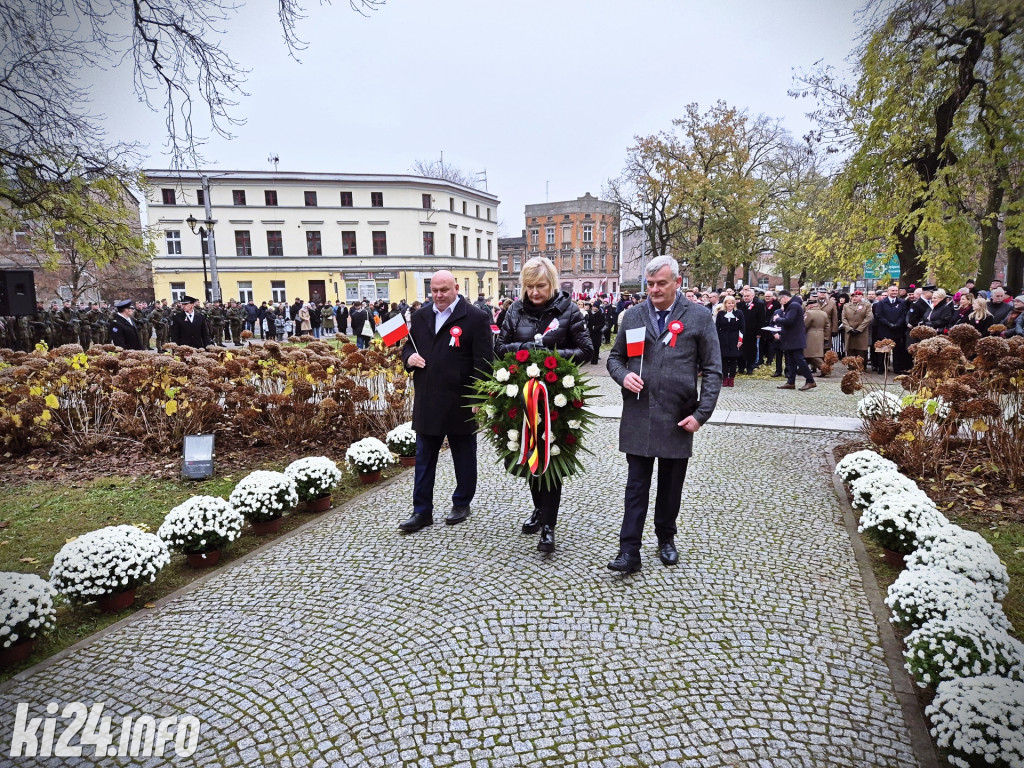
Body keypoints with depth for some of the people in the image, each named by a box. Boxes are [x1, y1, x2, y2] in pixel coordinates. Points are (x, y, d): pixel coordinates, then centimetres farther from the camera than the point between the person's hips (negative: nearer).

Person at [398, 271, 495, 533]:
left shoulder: (476, 318, -8)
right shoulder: (420, 316, 10)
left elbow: (483, 361, -10)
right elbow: (408, 345, 21)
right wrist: (409, 356, -4)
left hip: (461, 403, -5)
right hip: (426, 402, 5)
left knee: (464, 457, 12)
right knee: (424, 459, 10)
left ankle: (462, 504, 30)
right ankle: (422, 511, 20)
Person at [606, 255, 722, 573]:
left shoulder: (699, 317, -1)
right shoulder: (632, 315, 6)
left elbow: (713, 370, -1)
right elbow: (615, 356, 14)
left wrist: (701, 414, -8)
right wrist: (623, 375, -9)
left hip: (677, 418, -1)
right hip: (638, 416, 1)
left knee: (671, 486, 14)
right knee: (636, 486, 3)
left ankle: (666, 539, 33)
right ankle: (629, 550, 9)